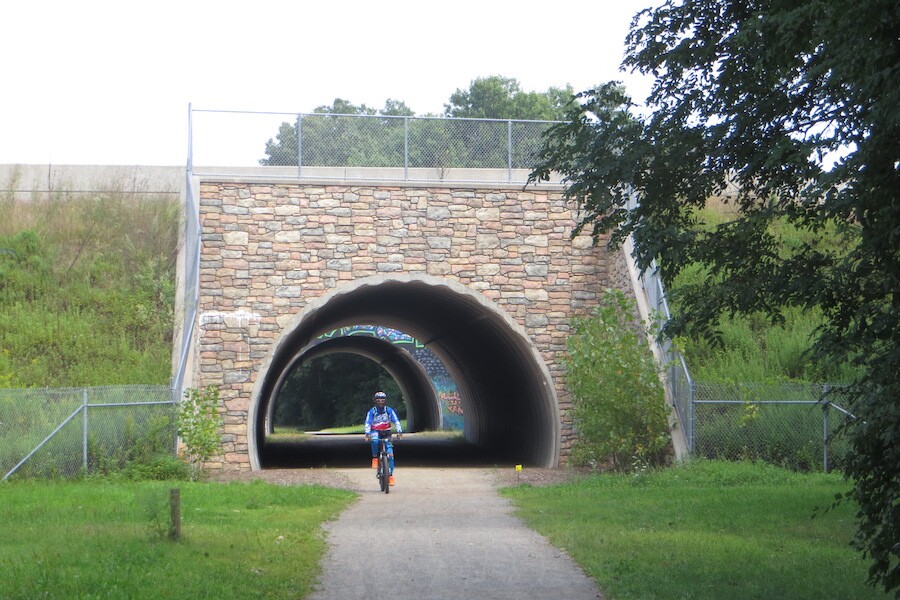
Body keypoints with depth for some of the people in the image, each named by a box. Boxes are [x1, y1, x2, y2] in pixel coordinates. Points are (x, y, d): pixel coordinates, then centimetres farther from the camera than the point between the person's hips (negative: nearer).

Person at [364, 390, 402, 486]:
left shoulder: (389, 410, -8)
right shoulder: (371, 412, -11)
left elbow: (396, 421, -15)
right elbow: (368, 423, -20)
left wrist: (399, 432, -30)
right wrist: (367, 434, -37)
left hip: (386, 432, 1)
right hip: (375, 432, -1)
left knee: (390, 453, -10)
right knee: (375, 441, -38)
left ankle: (391, 475, -4)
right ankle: (375, 458, -16)